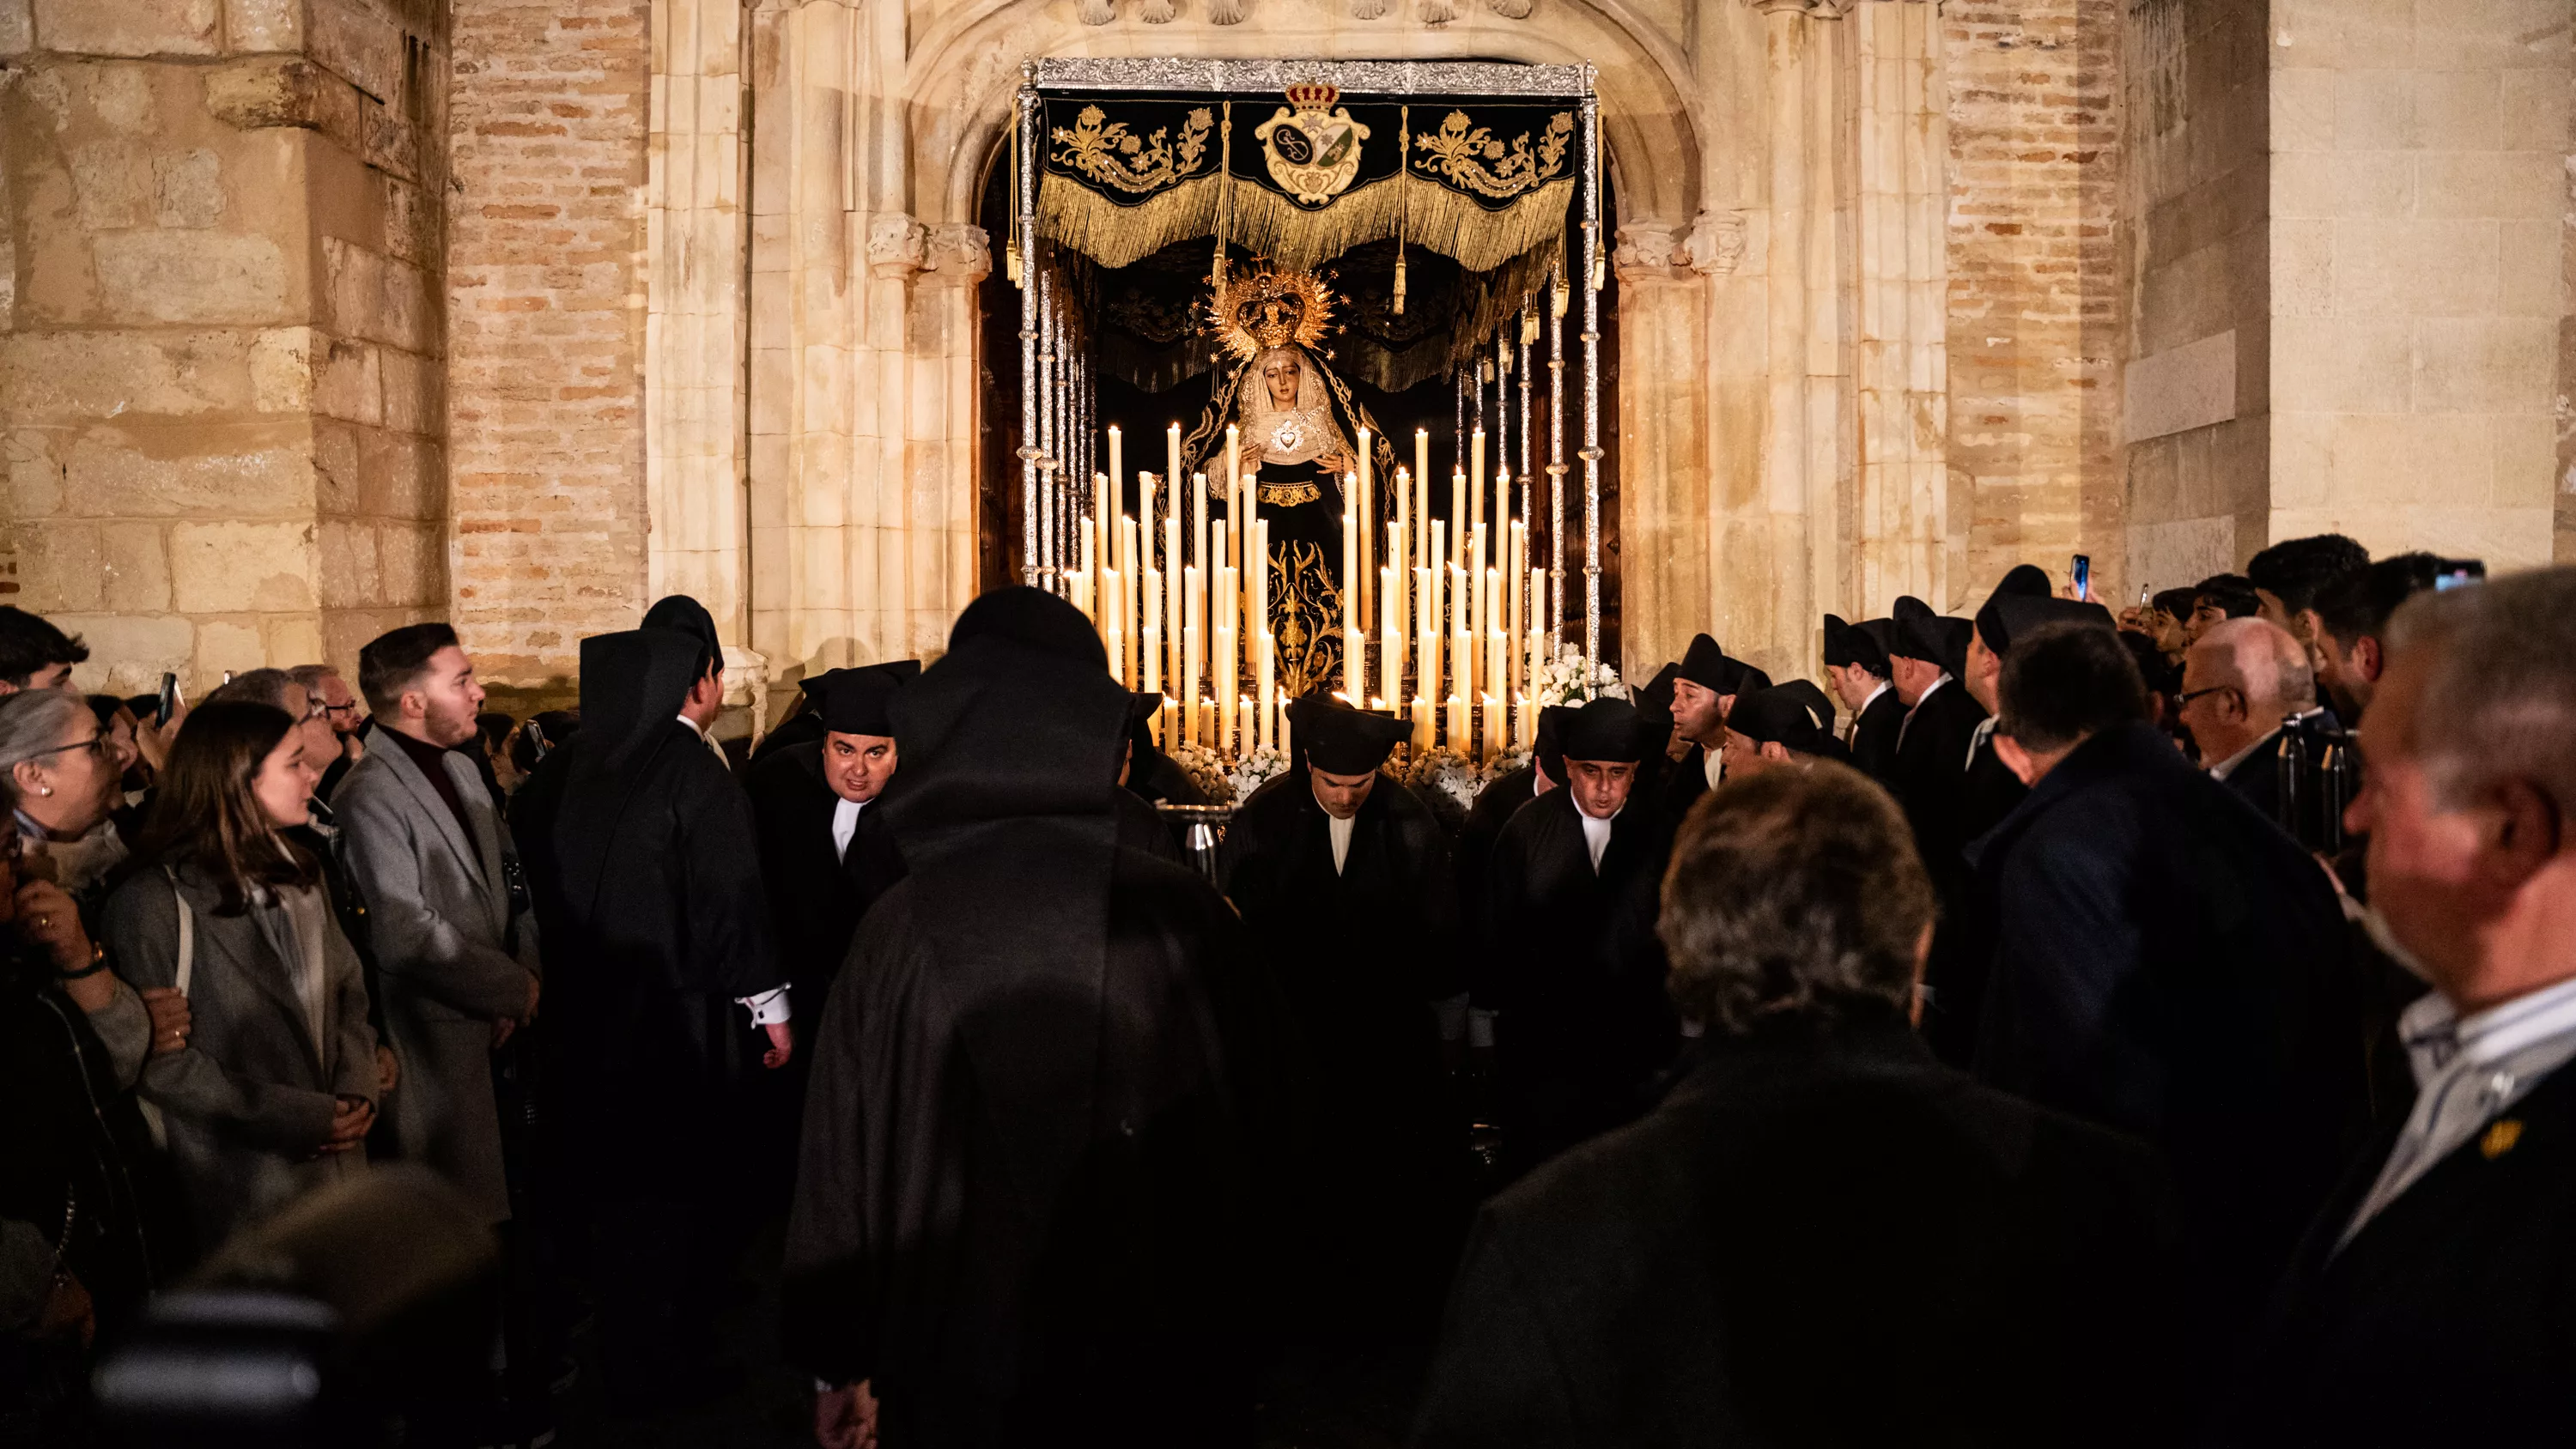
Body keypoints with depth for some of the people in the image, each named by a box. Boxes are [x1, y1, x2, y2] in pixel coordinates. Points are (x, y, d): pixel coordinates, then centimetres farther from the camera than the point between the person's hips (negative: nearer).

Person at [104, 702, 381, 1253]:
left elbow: (348, 989, 13)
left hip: (336, 1162, 6)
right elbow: (160, 1062, -15)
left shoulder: (297, 873, 11)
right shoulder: (153, 903, -13)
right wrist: (298, 1117, -17)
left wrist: (356, 1091, -5)